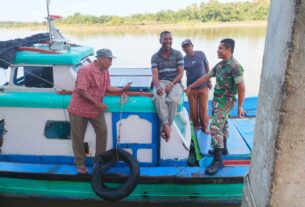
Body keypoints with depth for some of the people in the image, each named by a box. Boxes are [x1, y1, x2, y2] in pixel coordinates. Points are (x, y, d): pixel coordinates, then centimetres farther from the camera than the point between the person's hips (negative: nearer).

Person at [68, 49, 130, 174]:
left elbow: (107, 87, 9)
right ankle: (80, 164, 19)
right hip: (80, 109, -6)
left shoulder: (105, 72, 2)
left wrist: (122, 90, -6)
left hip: (96, 109, 7)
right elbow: (81, 91, -26)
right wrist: (97, 103, -25)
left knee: (102, 131, 3)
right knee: (78, 136, 4)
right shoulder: (85, 70, -22)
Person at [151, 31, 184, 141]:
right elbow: (155, 74, -3)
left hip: (175, 83, 0)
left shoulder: (178, 54, 7)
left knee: (173, 99, -33)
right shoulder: (155, 56, 7)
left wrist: (171, 84, -17)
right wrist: (158, 86, -25)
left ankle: (164, 127, -24)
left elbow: (181, 73, 0)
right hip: (161, 83, 1)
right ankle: (166, 125, -35)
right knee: (158, 97, -35)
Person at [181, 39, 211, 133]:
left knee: (204, 107, 5)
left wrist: (209, 81, 5)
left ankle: (205, 126, 19)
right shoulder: (184, 60, -3)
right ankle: (196, 124, 27)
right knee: (193, 108, 7)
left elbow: (207, 67, 6)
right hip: (191, 87, 0)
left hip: (203, 86, 0)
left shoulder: (201, 54, -1)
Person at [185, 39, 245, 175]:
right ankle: (222, 148, 39)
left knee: (215, 127, -16)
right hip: (217, 99, 9)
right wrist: (190, 87, 19)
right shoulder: (220, 64, 8)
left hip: (226, 101, -9)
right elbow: (206, 77, 16)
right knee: (222, 124, 21)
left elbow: (241, 88, -19)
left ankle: (218, 160, -12)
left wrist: (240, 106, -17)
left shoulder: (235, 66, -19)